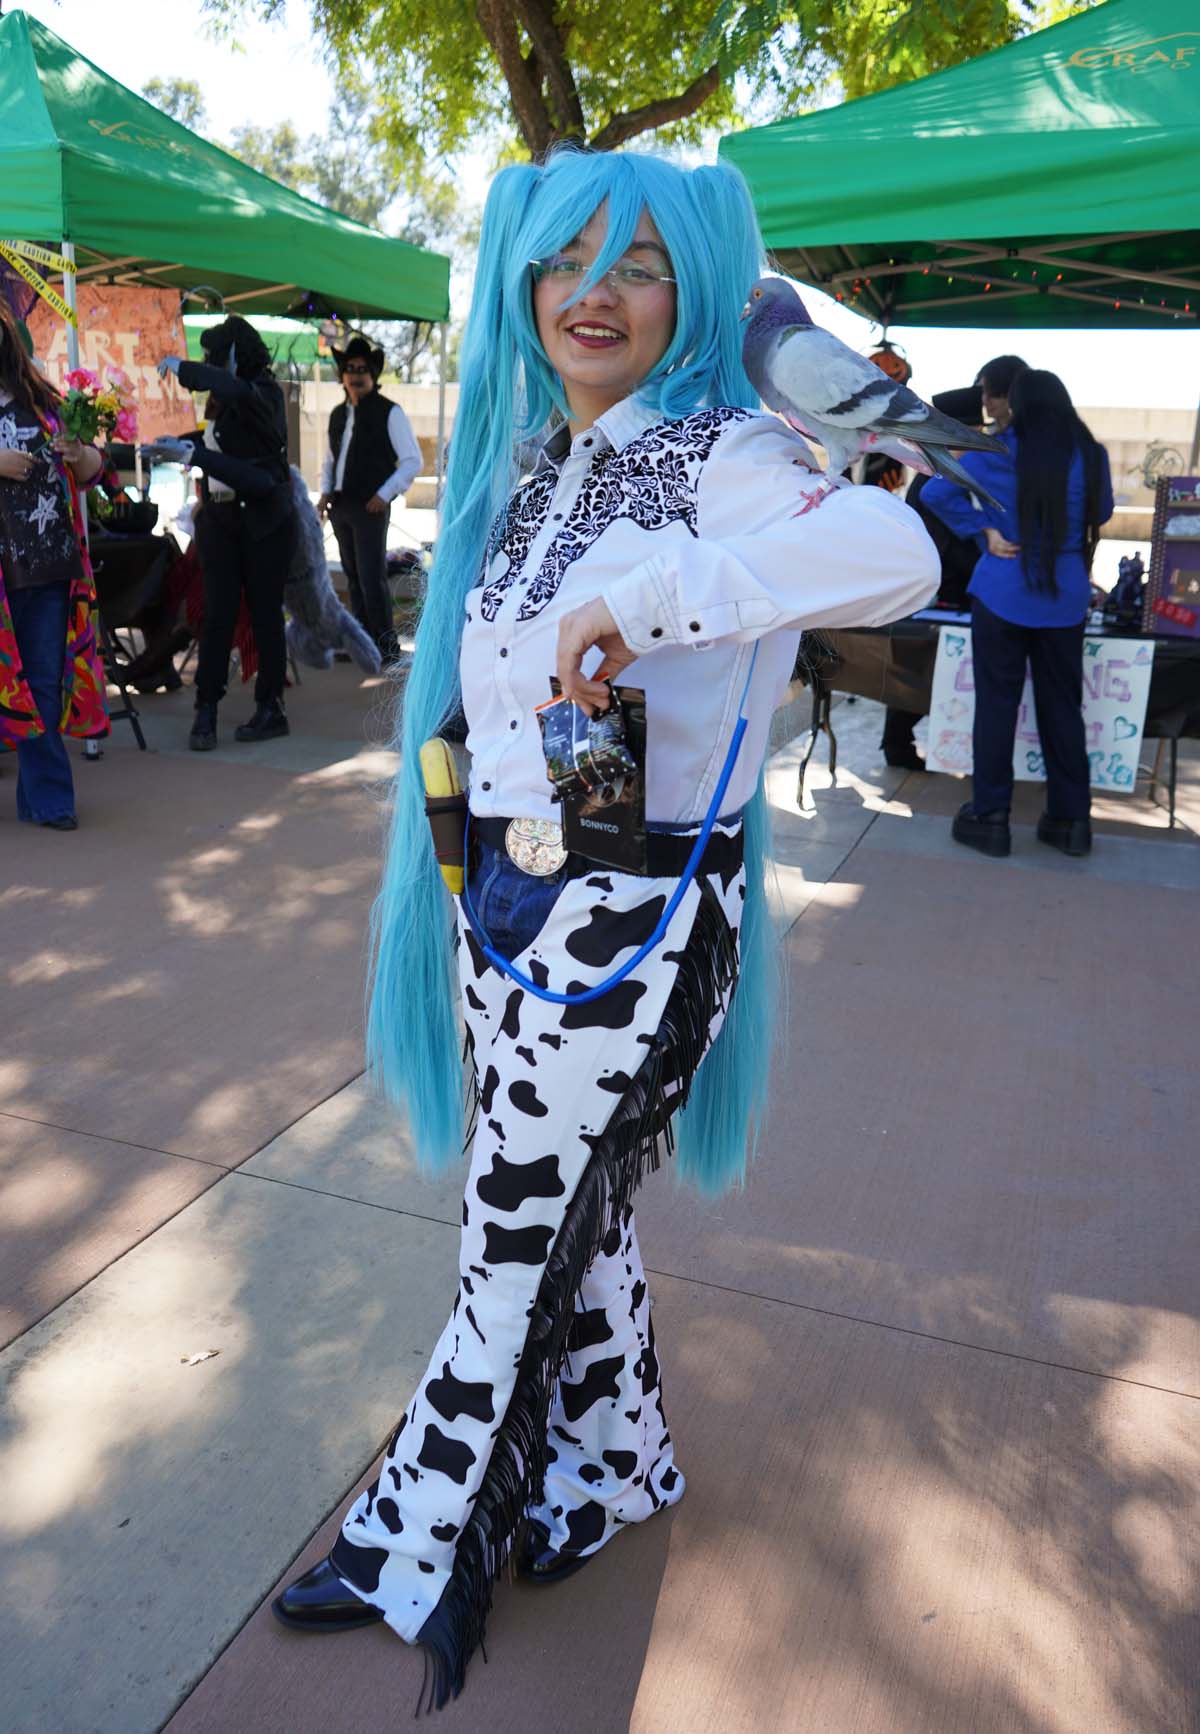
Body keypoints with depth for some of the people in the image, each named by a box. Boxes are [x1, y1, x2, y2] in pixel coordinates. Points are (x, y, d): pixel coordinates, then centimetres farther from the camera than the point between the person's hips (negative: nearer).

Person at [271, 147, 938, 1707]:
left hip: (628, 921, -7)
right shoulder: (526, 466, 12)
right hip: (504, 898, 7)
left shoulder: (720, 453, -12)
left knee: (522, 1237, 8)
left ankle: (421, 1546, 31)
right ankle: (614, 1467, 44)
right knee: (570, 1212, 20)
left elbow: (897, 553, -32)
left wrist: (651, 588, -37)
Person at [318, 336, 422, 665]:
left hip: (371, 507, -7)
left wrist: (385, 494, -14)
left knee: (372, 578, -10)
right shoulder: (338, 414, 16)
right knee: (354, 577, 11)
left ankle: (386, 644, 0)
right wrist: (326, 493, 10)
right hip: (340, 507, 7)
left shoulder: (389, 412, -3)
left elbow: (412, 460, -6)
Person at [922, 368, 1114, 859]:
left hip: (1002, 593, -2)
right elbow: (1102, 513, 16)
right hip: (1065, 597, 2)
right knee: (1062, 706, 11)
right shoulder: (1092, 456, 1)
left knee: (996, 703, 5)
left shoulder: (998, 453, -6)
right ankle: (1071, 819, 18)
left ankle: (990, 818, 9)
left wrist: (984, 532, -6)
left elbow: (935, 493, -9)